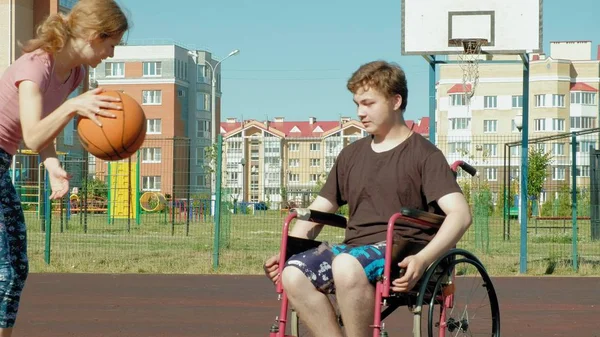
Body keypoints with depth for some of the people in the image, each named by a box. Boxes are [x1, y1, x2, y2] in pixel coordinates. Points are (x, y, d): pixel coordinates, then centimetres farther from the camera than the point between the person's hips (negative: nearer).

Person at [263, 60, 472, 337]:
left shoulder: (424, 154, 2)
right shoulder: (352, 155, 20)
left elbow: (460, 213, -11)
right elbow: (319, 210, 23)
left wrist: (423, 259, -27)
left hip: (403, 255, -6)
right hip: (354, 250, 6)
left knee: (347, 266, -38)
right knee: (294, 274, -25)